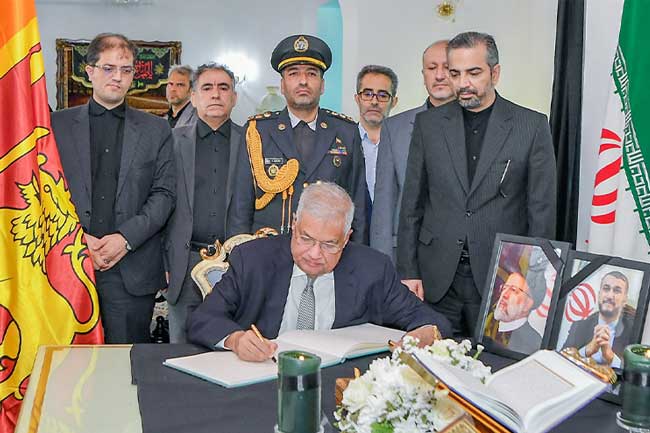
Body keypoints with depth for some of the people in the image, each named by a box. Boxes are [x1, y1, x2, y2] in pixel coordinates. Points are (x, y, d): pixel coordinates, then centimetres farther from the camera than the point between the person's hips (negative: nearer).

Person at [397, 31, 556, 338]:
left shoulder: (532, 126, 1)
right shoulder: (428, 123, 7)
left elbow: (542, 210, 1)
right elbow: (412, 204, 7)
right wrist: (408, 272, 2)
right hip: (436, 280, 2)